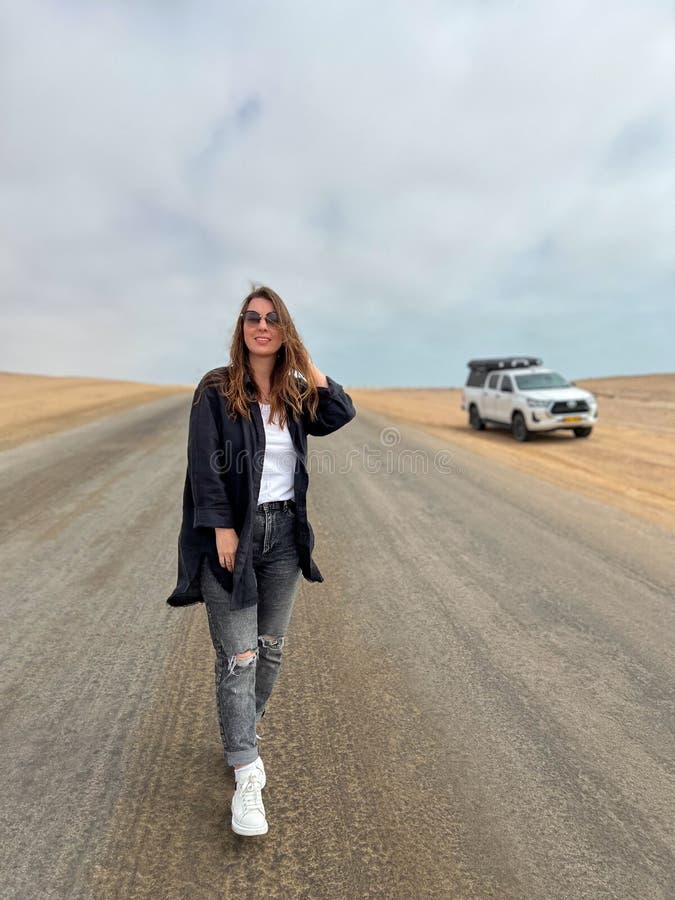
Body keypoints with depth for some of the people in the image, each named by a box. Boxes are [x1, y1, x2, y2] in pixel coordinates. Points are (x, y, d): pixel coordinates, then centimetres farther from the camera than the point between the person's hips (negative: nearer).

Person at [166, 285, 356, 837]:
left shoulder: (294, 395, 9)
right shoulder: (216, 391, -5)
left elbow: (341, 415, -3)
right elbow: (206, 464, -10)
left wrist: (306, 362, -2)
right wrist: (223, 528, -16)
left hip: (283, 532, 5)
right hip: (230, 532, -4)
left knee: (271, 648, 13)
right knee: (237, 656, -3)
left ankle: (243, 734, 36)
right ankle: (247, 779, 4)